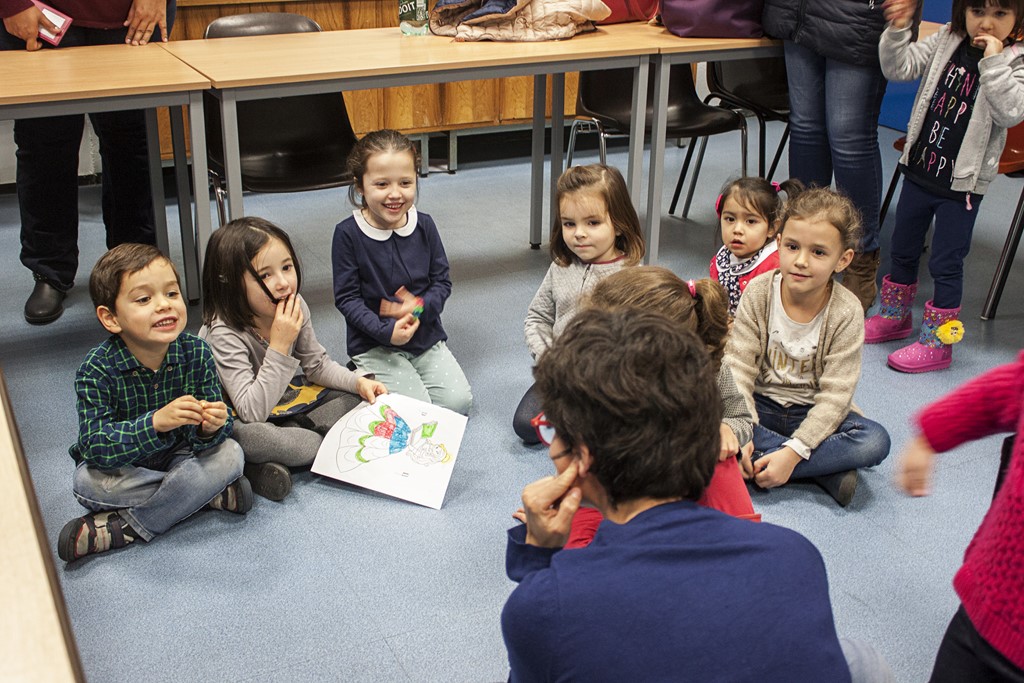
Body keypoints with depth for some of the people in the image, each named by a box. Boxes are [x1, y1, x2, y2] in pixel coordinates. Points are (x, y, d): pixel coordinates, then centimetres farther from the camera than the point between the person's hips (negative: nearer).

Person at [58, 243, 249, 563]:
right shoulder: (98, 369, -23)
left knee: (229, 454, -24)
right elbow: (96, 446, -29)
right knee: (88, 482, -32)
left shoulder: (197, 353, -16)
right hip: (121, 467, -2)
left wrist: (209, 428, -38)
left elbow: (203, 439, -12)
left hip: (179, 456, 2)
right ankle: (213, 493, -17)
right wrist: (156, 423, -45)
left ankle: (122, 528, -19)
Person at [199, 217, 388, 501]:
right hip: (244, 422, -8)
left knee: (356, 399, -8)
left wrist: (359, 382, -9)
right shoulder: (224, 334, -28)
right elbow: (252, 412, -33)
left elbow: (316, 365, 8)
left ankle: (270, 464, -17)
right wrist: (279, 346, -36)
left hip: (289, 404, 8)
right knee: (243, 435, -41)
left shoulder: (296, 308, -9)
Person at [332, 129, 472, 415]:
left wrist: (420, 307, -17)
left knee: (459, 401, -6)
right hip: (375, 345, -4)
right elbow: (346, 297, -11)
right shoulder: (348, 233, -14)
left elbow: (442, 281, 3)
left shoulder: (424, 225, -3)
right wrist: (385, 331, -23)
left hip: (426, 336, 4)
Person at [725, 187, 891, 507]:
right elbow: (739, 367, -14)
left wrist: (794, 451, -29)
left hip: (813, 414, -1)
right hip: (761, 405, 2)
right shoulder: (759, 292, -12)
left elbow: (835, 396, -18)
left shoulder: (846, 313, -16)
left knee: (876, 441, -27)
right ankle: (827, 470, -23)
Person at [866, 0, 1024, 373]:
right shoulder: (945, 42, 1)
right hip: (919, 170, 5)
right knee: (903, 249, 19)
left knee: (946, 263, 1)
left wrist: (993, 62, -27)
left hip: (962, 185, -5)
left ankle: (936, 342, 14)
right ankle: (894, 317, 39)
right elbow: (899, 67, -4)